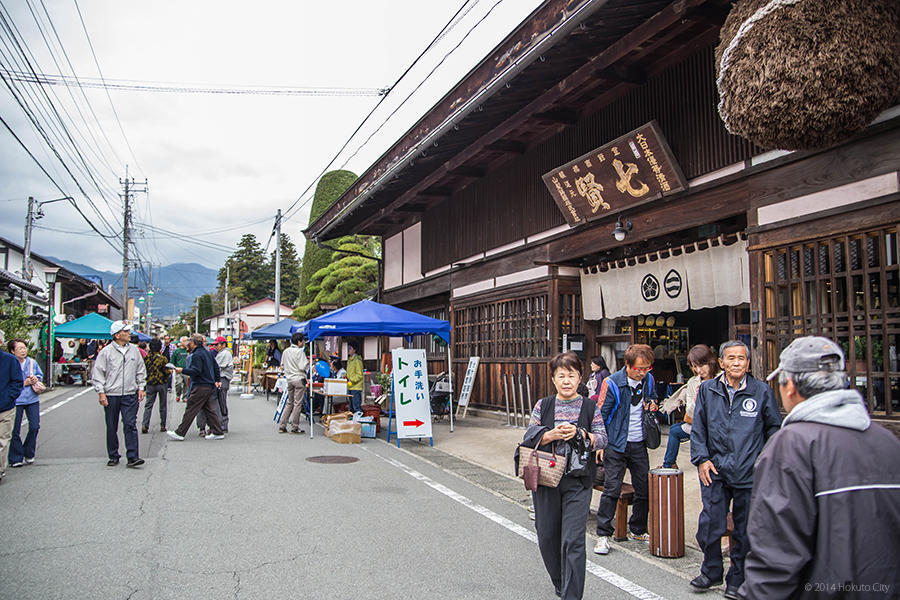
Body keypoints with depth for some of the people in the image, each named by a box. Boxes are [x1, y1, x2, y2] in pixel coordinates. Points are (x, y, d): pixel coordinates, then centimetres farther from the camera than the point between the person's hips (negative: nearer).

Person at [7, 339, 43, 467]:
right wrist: (25, 383, -15)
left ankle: (29, 454, 22)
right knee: (15, 430, 2)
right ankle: (16, 458, 15)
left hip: (32, 399, 4)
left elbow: (40, 375, 19)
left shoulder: (32, 362, 5)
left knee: (35, 426, 4)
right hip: (16, 400, -4)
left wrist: (36, 379, -3)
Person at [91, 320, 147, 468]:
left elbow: (141, 371, 18)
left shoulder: (134, 350, 9)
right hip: (111, 395, -1)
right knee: (111, 427, 7)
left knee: (130, 425, -6)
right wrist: (101, 392, -7)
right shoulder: (106, 352, -2)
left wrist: (140, 387, 10)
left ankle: (132, 457, -6)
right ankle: (113, 456, 19)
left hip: (130, 395, 1)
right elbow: (98, 373, 0)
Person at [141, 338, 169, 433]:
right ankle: (162, 426, 13)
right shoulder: (162, 358, -12)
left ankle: (145, 424, -7)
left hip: (150, 384, 2)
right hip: (162, 383, -2)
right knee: (163, 406, 9)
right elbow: (167, 372, -10)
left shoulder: (146, 358, -3)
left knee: (148, 405, 7)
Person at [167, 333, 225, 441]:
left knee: (190, 410, -4)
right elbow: (216, 367, 19)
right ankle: (217, 432, 11)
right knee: (210, 410, 11)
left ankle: (179, 433, 0)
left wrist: (182, 370, -14)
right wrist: (216, 380, 23)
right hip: (210, 386, 9)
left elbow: (196, 371, -22)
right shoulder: (207, 353, 14)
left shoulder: (196, 355, -13)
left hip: (200, 387, -9)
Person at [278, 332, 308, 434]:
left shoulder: (286, 351, 8)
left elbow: (282, 364, 17)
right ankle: (295, 427, 3)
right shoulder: (300, 351, -13)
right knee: (297, 403, 0)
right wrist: (307, 362, 1)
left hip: (289, 379, 7)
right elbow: (302, 367, -17)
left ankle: (282, 426, 13)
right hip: (299, 379, -7)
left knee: (289, 403, 15)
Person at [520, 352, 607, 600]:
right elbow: (529, 437, 1)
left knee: (573, 540, -9)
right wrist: (552, 435, -15)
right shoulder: (543, 406, 5)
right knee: (547, 536, 11)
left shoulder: (590, 407, 3)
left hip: (578, 481, -2)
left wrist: (580, 434, -16)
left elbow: (602, 440, 0)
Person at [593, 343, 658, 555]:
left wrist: (653, 406, -1)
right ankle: (603, 534, 3)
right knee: (612, 488, -6)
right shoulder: (612, 384, -14)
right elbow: (601, 414, -10)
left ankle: (637, 530, 28)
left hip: (639, 445, 5)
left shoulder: (648, 380, 2)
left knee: (644, 489, 9)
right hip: (616, 444, -5)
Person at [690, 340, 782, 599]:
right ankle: (711, 571, 24)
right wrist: (701, 458, 1)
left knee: (744, 529, 8)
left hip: (749, 472, -1)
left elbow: (774, 427, 9)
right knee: (710, 524, 0)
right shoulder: (707, 390, 5)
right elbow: (698, 428, 9)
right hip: (715, 470, 1)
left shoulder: (761, 391, 0)